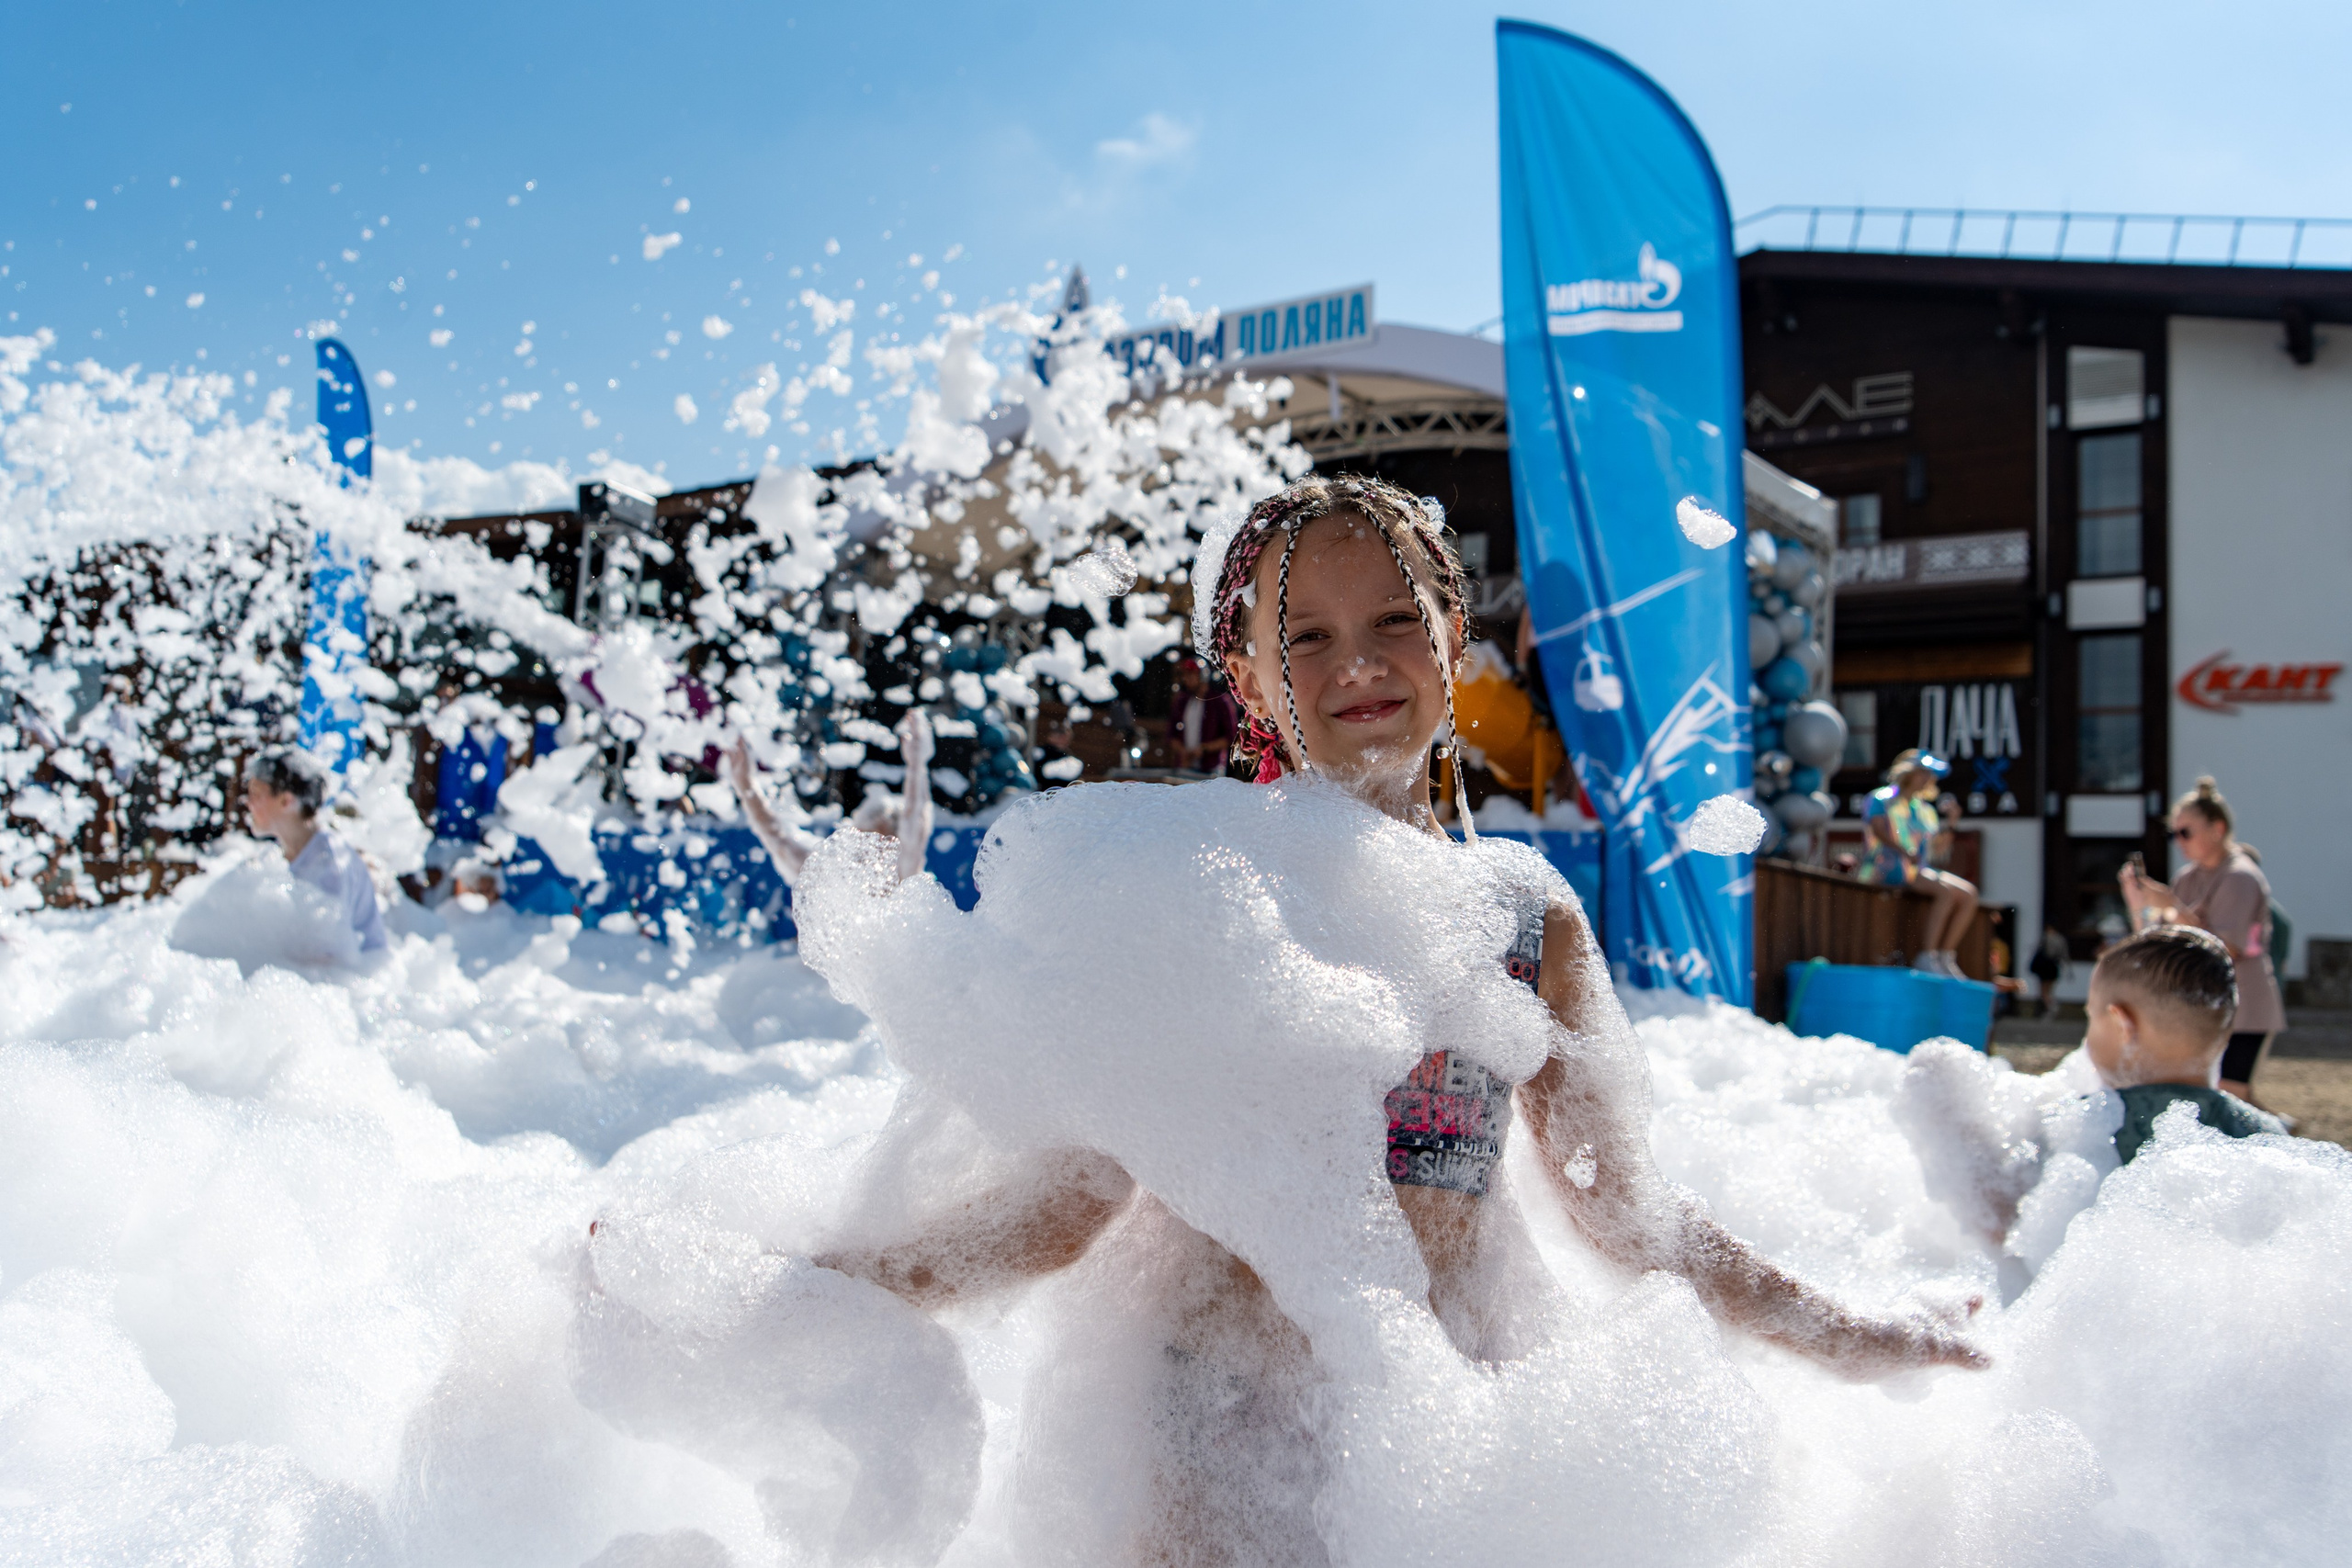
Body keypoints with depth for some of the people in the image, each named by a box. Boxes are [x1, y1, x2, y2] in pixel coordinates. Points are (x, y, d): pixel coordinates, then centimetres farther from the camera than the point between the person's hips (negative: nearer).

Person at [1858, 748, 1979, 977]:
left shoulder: (1925, 811, 22)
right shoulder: (1881, 799, 0)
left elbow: (1936, 848, 18)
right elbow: (1879, 829, -18)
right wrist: (1905, 853, -31)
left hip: (1918, 871, 8)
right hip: (1887, 870, -8)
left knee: (1968, 893, -7)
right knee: (1946, 890, -27)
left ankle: (1945, 957, -9)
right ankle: (1927, 956, -29)